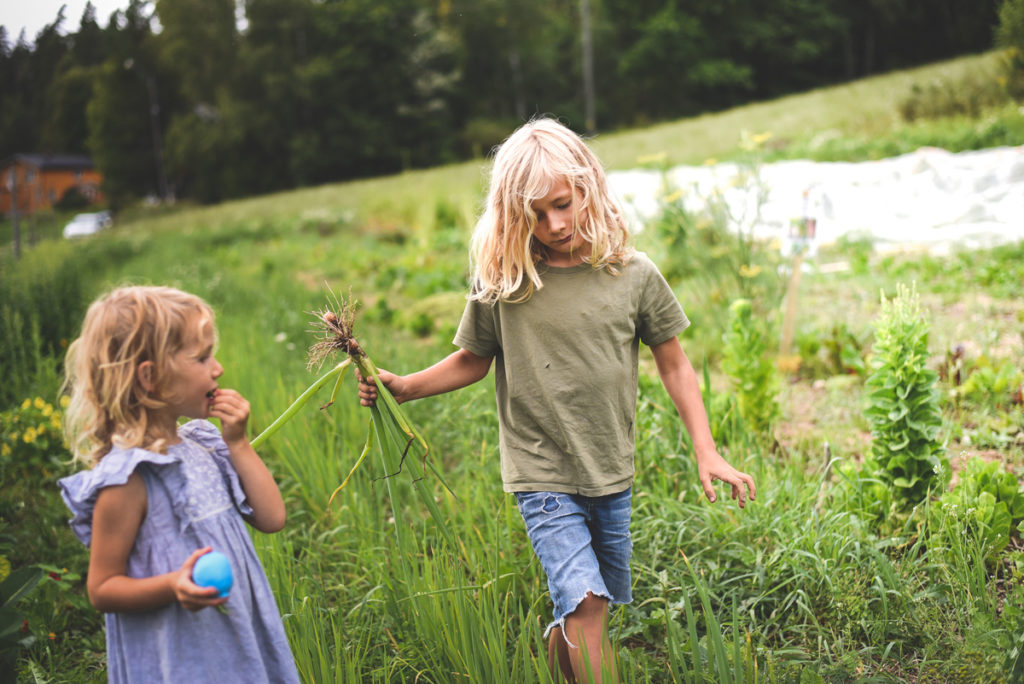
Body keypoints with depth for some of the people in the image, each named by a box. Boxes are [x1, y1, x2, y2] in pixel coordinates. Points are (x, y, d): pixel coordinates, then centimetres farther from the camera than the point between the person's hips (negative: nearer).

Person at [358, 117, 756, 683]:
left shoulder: (633, 274, -4)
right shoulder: (500, 282, -7)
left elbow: (674, 364, 5)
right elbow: (473, 361, 7)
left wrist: (706, 452, 1)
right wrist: (405, 387, -8)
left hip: (611, 475, 3)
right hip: (541, 474, -2)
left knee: (602, 610, 15)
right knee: (584, 601, -18)